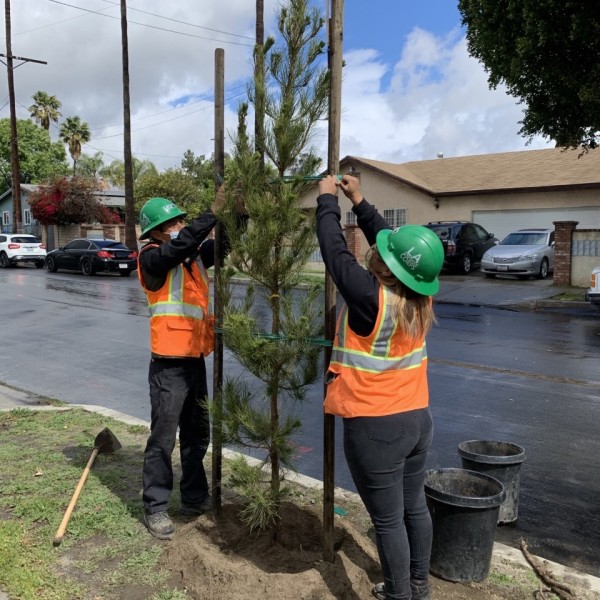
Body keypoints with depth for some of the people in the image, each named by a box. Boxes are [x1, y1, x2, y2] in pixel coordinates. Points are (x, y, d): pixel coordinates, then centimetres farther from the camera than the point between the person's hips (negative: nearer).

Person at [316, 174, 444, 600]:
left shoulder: (372, 300, -24)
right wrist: (359, 202, 13)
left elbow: (335, 251, -14)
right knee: (414, 506, 21)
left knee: (388, 520, 8)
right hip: (417, 419, 8)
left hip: (375, 428, -7)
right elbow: (389, 239, 7)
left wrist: (327, 200, 0)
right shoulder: (422, 298, -5)